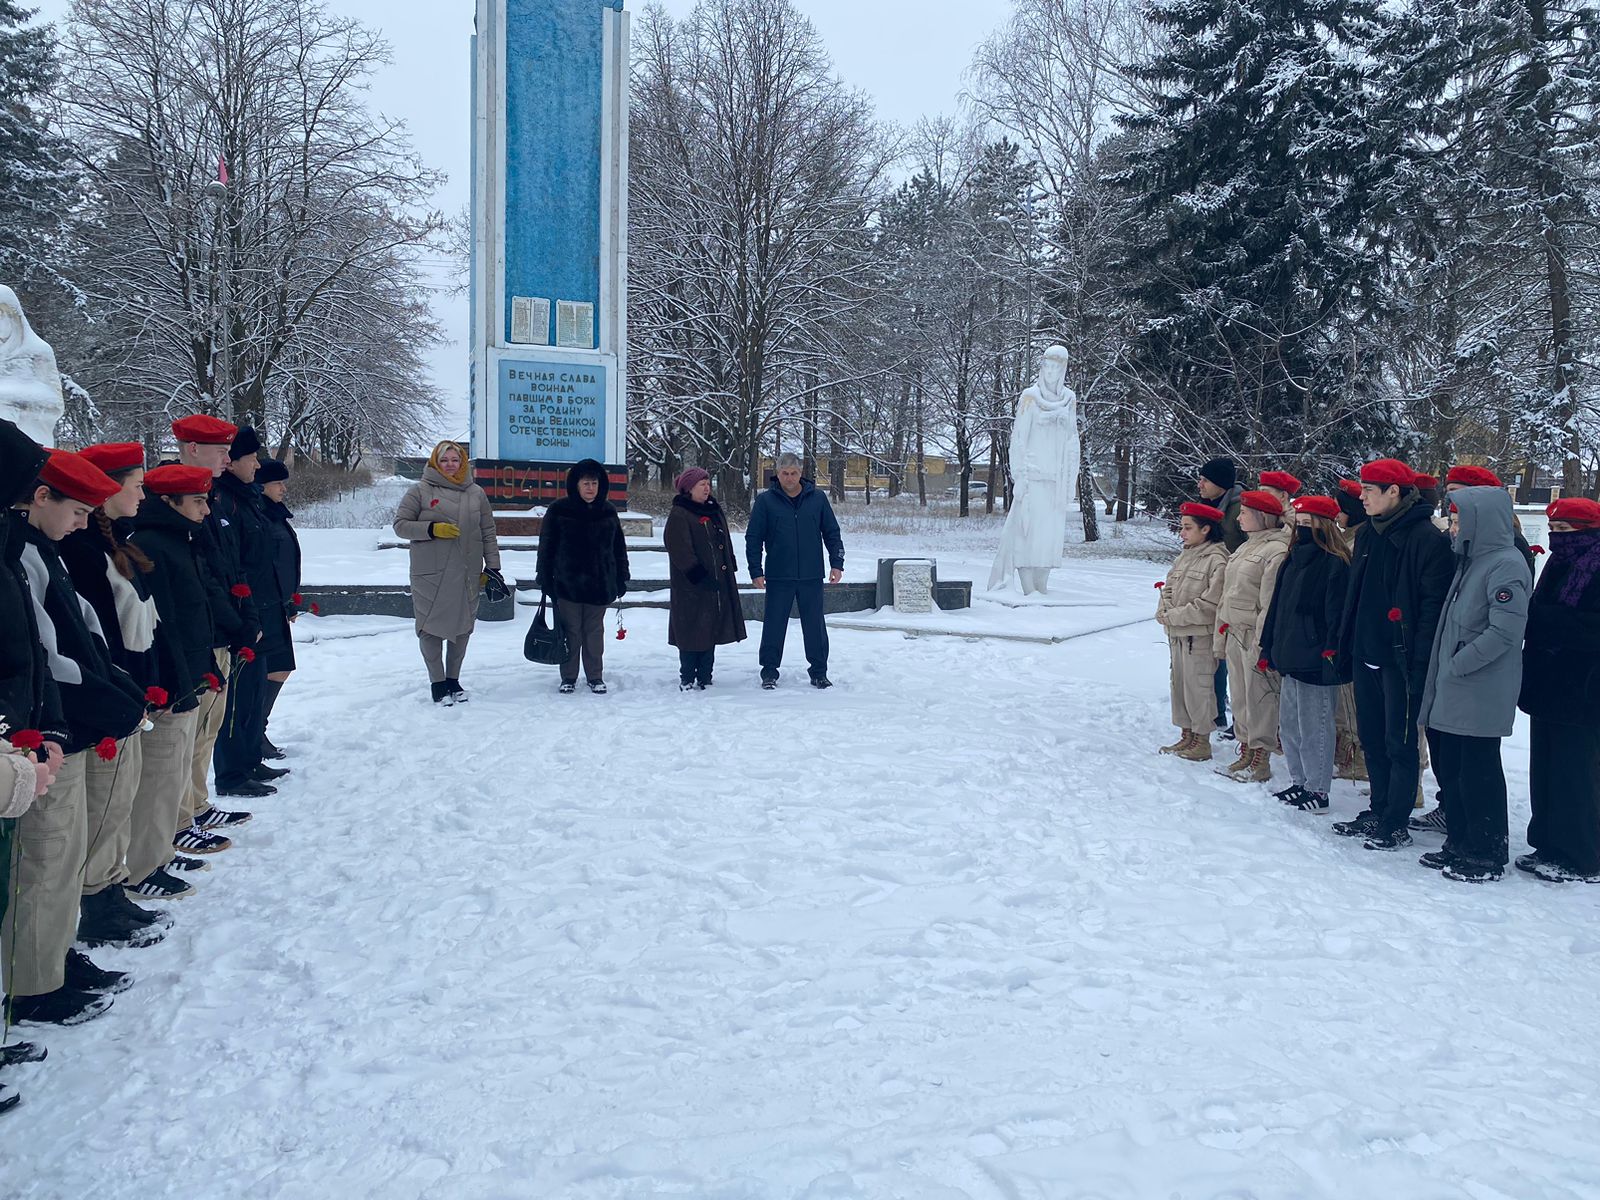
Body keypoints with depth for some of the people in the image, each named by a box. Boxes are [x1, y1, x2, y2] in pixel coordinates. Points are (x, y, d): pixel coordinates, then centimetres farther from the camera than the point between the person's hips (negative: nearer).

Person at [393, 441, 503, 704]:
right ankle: (438, 682, 12)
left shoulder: (476, 493, 8)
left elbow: (488, 532, 11)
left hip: (467, 575, 3)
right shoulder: (420, 491, -1)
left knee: (462, 627, 9)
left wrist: (492, 567, 7)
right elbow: (400, 524, -2)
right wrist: (432, 529, -16)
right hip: (430, 575, -3)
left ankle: (453, 679, 23)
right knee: (432, 627, 1)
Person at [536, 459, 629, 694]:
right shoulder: (559, 510, -4)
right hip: (568, 584, -2)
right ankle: (568, 677, 16)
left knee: (595, 631, 9)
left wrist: (622, 579, 10)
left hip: (600, 584, 2)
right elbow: (546, 546, -2)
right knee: (571, 632, 4)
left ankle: (595, 677, 19)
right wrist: (545, 579, -5)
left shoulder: (608, 512, 6)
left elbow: (619, 548, 12)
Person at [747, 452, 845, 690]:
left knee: (815, 626, 7)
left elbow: (832, 533, 9)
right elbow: (753, 538, 1)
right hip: (778, 577, -1)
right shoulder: (765, 501, -1)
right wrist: (756, 571, -4)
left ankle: (819, 672, 18)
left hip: (812, 576, 1)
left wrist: (836, 563, 1)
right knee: (774, 626, 4)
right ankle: (769, 672, 16)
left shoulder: (817, 498, 4)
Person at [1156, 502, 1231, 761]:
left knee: (1197, 686, -2)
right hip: (1177, 634, 8)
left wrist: (1174, 616, -15)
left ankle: (1202, 742, 9)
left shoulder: (1217, 560, -14)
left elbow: (1210, 603, -19)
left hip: (1200, 635, -8)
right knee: (1179, 683, 14)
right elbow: (1168, 588, 15)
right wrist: (1163, 611, -5)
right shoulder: (1184, 556, 12)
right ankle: (1186, 736, 26)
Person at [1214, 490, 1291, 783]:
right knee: (1239, 698, 14)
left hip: (1256, 636, -9)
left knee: (1259, 699, -2)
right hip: (1234, 635, 9)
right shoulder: (1245, 548, 16)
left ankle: (1261, 762, 7)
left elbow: (1271, 604, -18)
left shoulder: (1276, 550, -14)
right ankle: (1246, 754, 25)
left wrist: (1262, 645, -20)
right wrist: (1221, 635, 19)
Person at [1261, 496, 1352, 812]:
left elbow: (1337, 612, -16)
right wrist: (1270, 646, 17)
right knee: (1289, 724, 16)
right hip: (1291, 656, 9)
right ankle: (1299, 783, 27)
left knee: (1314, 727, -2)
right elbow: (1278, 606, 18)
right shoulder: (1294, 559, 15)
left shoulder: (1335, 563, -12)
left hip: (1315, 659, -9)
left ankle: (1318, 790, 7)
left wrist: (1331, 651, -20)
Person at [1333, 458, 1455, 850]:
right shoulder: (1367, 534, 12)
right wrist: (1345, 646, 14)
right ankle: (1380, 811, 27)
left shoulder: (1426, 539, -13)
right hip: (1366, 654, 8)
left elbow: (1433, 604, -16)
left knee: (1400, 743, 1)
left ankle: (1396, 825, 9)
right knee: (1372, 739, 15)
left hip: (1401, 658, -8)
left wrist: (1420, 661, -20)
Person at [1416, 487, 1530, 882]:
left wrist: (1458, 665, -16)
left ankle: (1486, 856, 11)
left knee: (1478, 773, -1)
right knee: (1450, 769, 14)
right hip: (1453, 694, 9)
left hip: (1481, 697, -9)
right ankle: (1459, 845, 25)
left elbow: (1506, 630, -21)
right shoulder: (1471, 560, 15)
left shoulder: (1506, 565, -14)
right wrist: (1446, 669, 12)